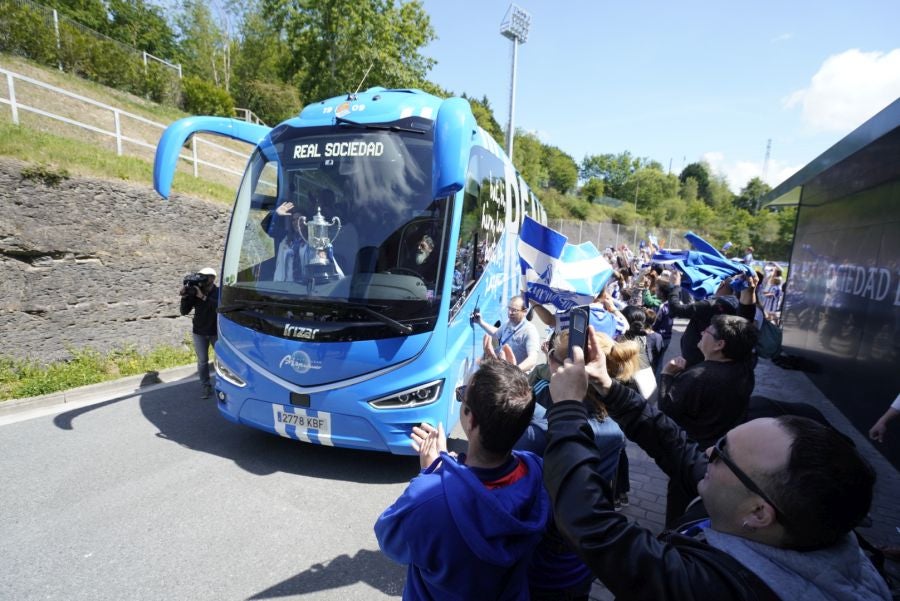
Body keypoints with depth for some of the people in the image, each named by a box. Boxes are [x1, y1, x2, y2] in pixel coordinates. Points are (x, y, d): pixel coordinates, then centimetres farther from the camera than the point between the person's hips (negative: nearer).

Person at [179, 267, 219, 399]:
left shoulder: (219, 292, -11)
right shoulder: (194, 292, -4)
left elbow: (219, 306, -30)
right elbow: (184, 312, -6)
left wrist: (203, 297, -36)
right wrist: (184, 297, -22)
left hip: (216, 332, -2)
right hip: (199, 332, 2)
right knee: (202, 361, 3)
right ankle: (206, 387, 10)